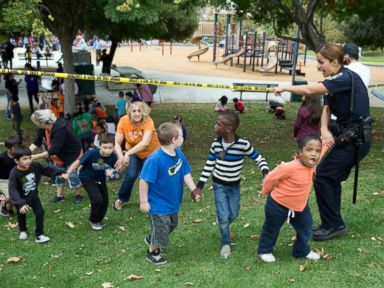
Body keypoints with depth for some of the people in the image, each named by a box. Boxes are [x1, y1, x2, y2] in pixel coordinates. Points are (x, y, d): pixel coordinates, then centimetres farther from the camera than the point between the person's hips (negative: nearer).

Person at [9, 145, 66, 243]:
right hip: (21, 199, -2)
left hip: (33, 196, 2)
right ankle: (23, 231, 49)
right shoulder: (14, 173, -33)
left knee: (40, 212, -6)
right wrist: (20, 204, -45)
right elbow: (13, 190, -36)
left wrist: (61, 172, -12)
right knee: (21, 215, 21)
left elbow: (47, 169, -7)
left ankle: (39, 235, 6)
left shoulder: (35, 166, -22)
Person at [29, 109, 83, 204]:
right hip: (59, 155, 8)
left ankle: (78, 195, 20)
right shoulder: (43, 128, -17)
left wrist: (34, 157, -38)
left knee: (72, 175, -2)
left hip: (73, 154, -8)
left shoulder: (60, 129, -40)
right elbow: (37, 142, -10)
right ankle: (59, 195, 31)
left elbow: (52, 151, -40)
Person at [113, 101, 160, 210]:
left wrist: (127, 154, -51)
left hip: (151, 152, -1)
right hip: (133, 153, 1)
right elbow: (117, 142, -25)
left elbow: (145, 142, -44)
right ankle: (122, 199, 14)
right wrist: (121, 157, -43)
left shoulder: (148, 121, -32)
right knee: (130, 175, -13)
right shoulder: (124, 121, -23)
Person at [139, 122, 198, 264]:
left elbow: (186, 173, 1)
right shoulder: (155, 159, -31)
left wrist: (194, 190, -3)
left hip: (173, 200, 8)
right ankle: (152, 252, 39)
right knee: (161, 229, 10)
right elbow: (144, 181, -25)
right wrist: (144, 202, -20)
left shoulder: (179, 154, -9)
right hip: (158, 203, -8)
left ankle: (151, 239, 54)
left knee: (171, 225, 28)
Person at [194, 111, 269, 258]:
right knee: (223, 216, -4)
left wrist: (266, 174, -30)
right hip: (219, 185, 0)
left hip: (234, 186, 0)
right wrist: (199, 186, -1)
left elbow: (259, 159, -11)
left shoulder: (243, 144, -22)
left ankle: (223, 225, 48)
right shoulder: (216, 143, -13)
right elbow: (209, 165, -1)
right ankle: (226, 243, 20)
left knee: (233, 215, 13)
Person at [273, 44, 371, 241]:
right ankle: (334, 224, 26)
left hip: (355, 139, -9)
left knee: (322, 176, -7)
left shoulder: (346, 78, -20)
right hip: (348, 136, 9)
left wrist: (284, 88, -13)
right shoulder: (336, 81, 10)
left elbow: (309, 90, -27)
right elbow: (326, 108, 1)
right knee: (330, 177, 14)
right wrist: (324, 130, -18)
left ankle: (333, 225, 5)